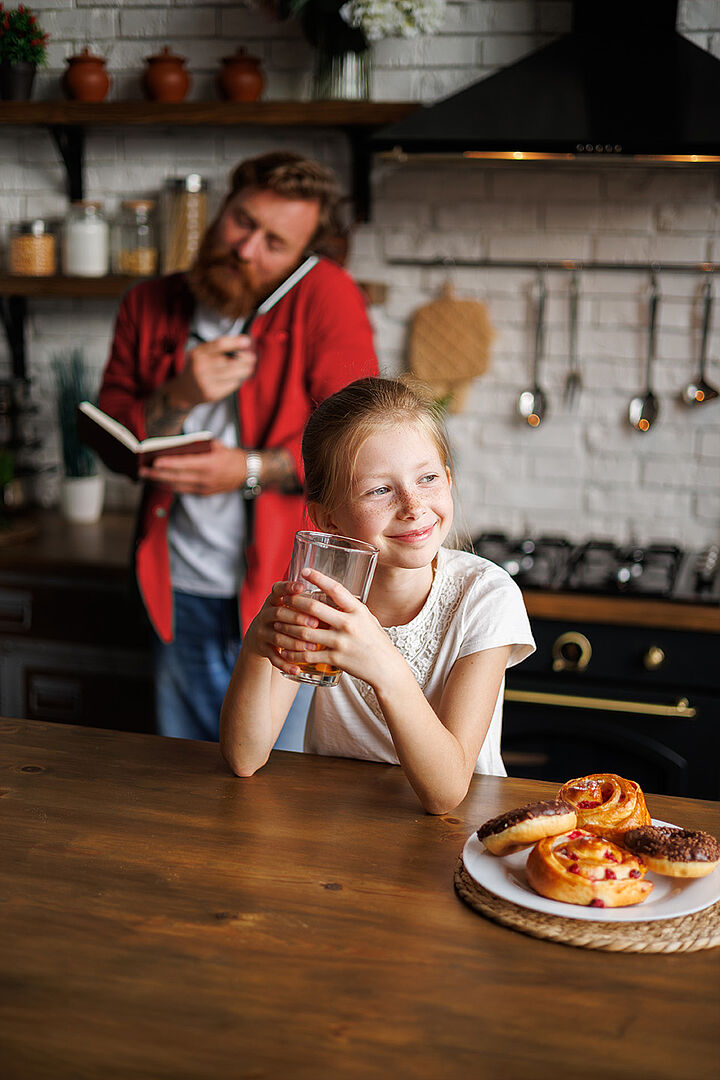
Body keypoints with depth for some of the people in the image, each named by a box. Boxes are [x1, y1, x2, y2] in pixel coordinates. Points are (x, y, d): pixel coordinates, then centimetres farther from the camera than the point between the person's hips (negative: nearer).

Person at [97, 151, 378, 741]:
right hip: (182, 598, 4)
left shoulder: (324, 295, -8)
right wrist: (179, 398, -15)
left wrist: (251, 470, -24)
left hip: (290, 593, -4)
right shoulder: (151, 306, 6)